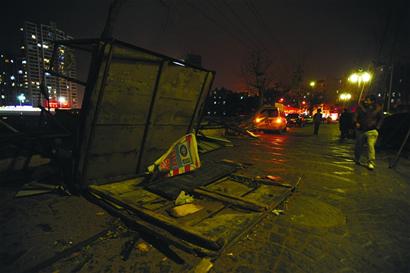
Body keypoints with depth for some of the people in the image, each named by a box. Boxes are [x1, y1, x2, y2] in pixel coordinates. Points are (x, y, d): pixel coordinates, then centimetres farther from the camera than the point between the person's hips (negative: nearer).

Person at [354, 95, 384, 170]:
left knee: (371, 146, -14)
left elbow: (381, 119, 11)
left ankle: (371, 163, -11)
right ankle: (356, 159, 33)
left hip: (372, 131, -2)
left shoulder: (378, 108, 0)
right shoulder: (361, 106, -2)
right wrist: (356, 122, -14)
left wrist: (377, 127, 1)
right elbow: (356, 115, 2)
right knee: (358, 145, 13)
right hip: (360, 130, 2)